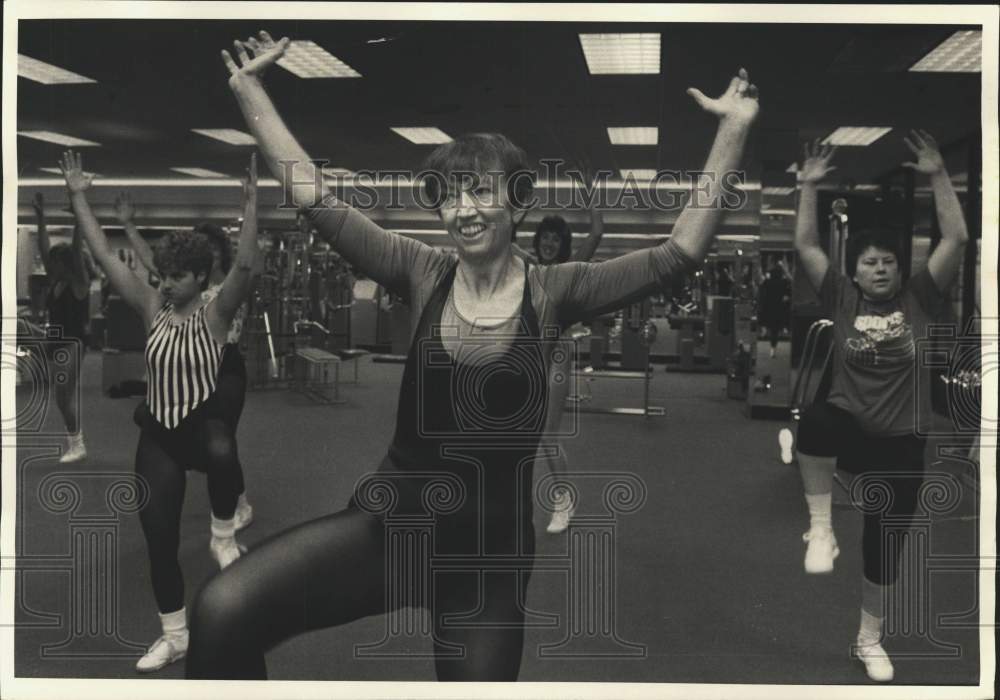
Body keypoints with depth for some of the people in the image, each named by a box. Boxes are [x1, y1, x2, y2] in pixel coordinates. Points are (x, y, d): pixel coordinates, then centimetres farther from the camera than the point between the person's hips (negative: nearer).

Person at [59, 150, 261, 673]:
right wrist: (78, 196, -3)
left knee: (222, 454, -43)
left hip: (203, 423, -4)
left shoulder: (214, 313, -8)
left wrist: (251, 203, -32)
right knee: (158, 538, 6)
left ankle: (223, 535, -12)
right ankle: (174, 636, 25)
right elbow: (104, 256, 1)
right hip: (158, 433, 5)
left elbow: (245, 264, -24)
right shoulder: (151, 309, 2)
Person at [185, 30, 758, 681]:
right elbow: (317, 199, -1)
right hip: (390, 518, 0)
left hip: (492, 547, 1)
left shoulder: (553, 291, -3)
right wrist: (250, 90, 1)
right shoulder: (423, 275, -1)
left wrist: (734, 131, -11)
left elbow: (680, 253, -7)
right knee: (223, 611, -25)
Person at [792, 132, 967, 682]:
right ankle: (820, 527, -18)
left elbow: (956, 238, -6)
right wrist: (809, 186, -8)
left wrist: (937, 176, -10)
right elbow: (805, 247, -4)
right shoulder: (841, 300, 1)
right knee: (813, 423, -39)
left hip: (900, 442, 1)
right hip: (848, 427, -1)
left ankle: (869, 638, 31)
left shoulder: (919, 299, 1)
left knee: (884, 544, 8)